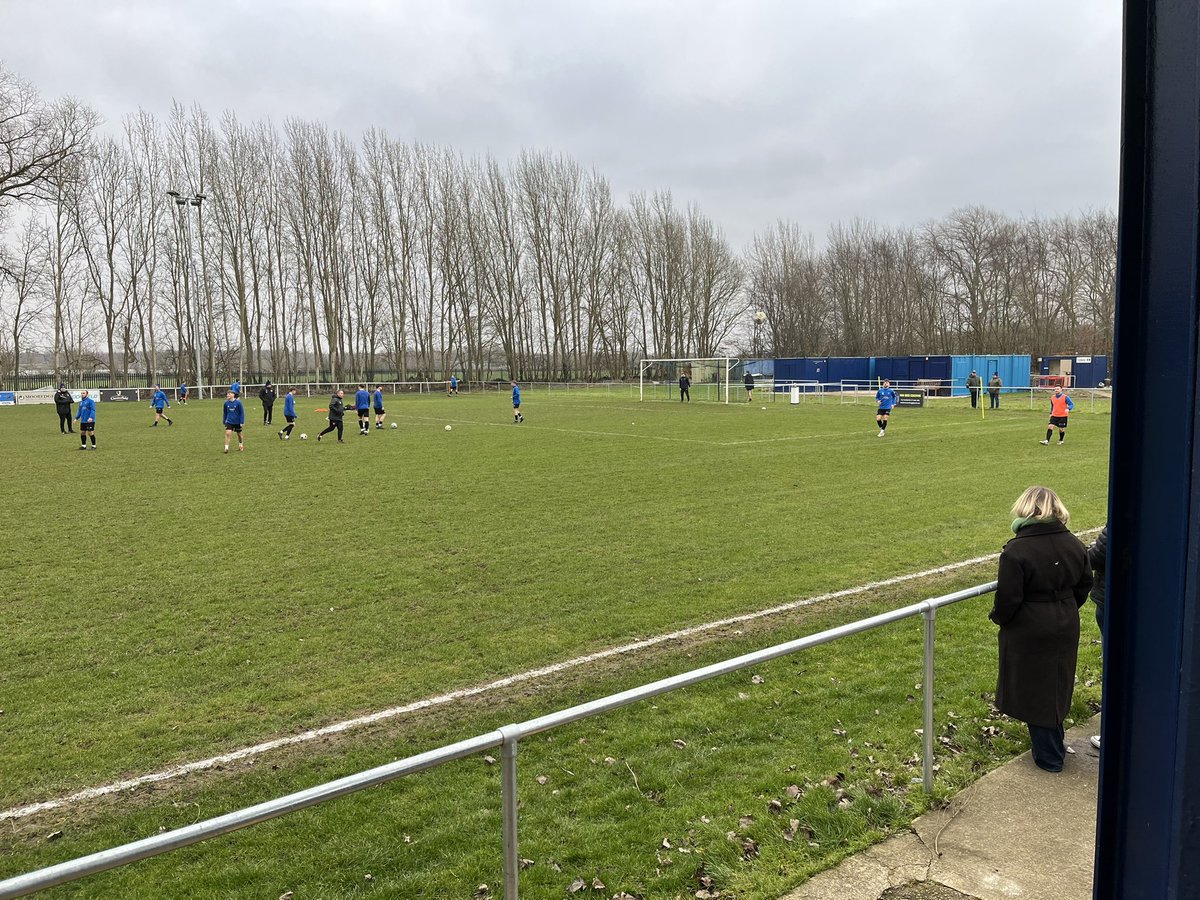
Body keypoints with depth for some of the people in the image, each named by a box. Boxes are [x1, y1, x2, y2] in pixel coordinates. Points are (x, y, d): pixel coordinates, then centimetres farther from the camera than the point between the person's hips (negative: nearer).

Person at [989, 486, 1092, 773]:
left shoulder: (1016, 551, -22)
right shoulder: (1074, 545, -2)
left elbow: (1008, 598, -20)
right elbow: (1084, 585, 10)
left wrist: (998, 617, 0)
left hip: (1029, 633, -6)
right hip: (1066, 629, 6)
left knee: (1035, 690, 9)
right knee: (1057, 686, 22)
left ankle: (1050, 757, 19)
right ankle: (1053, 745, 39)